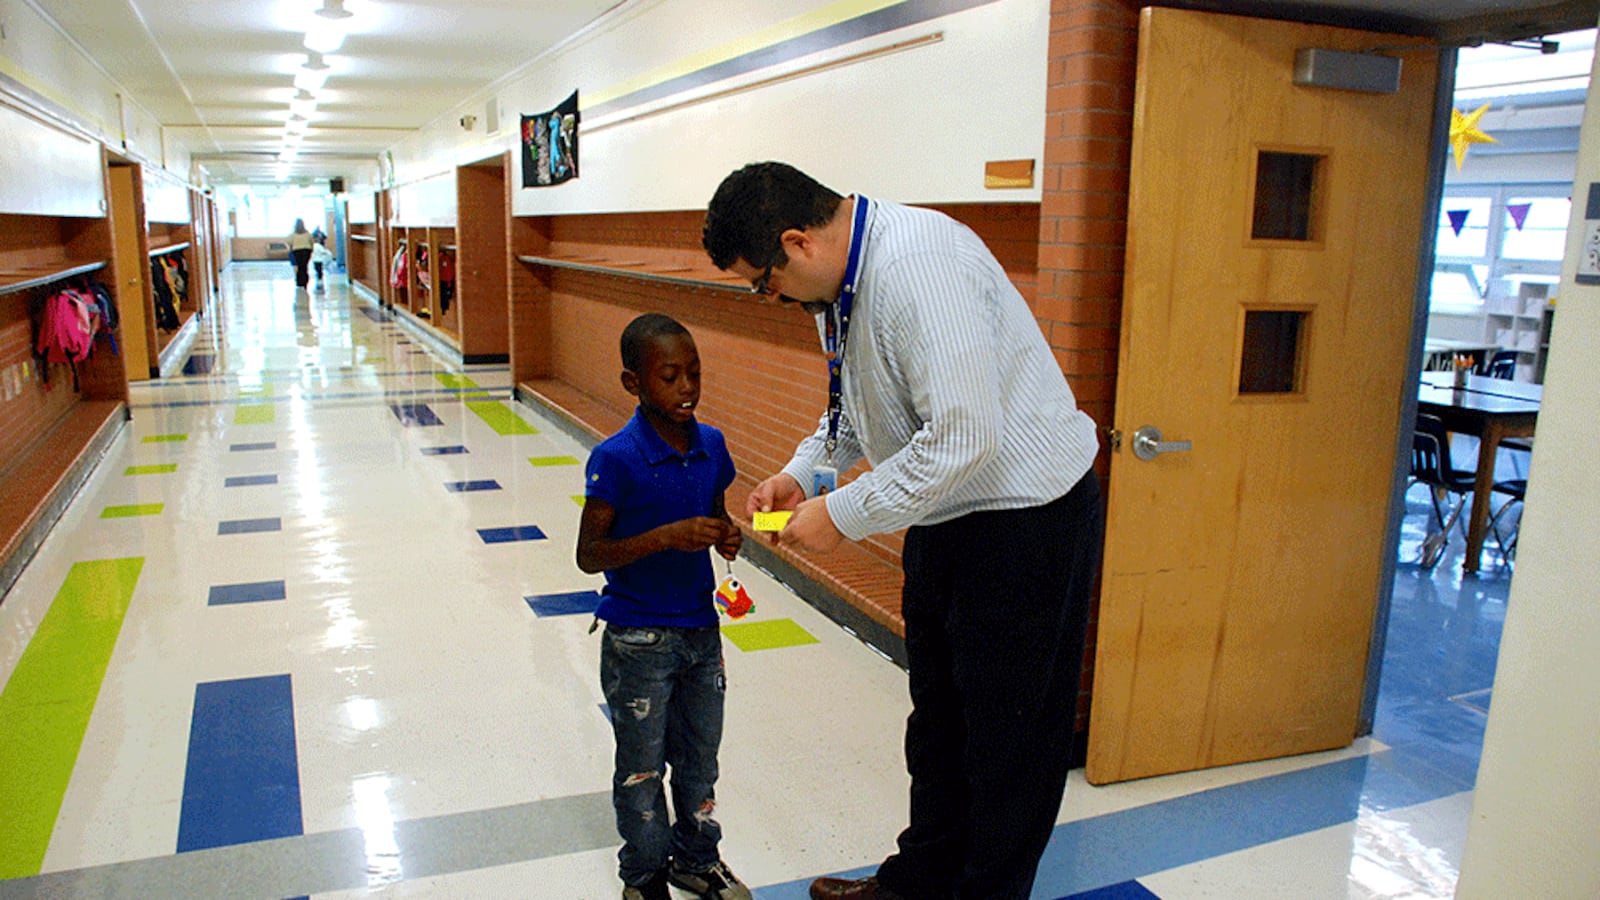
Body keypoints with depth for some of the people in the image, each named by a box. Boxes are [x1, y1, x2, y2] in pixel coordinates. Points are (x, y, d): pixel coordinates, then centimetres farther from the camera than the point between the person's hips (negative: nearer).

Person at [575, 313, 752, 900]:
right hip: (639, 641, -5)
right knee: (642, 766, 12)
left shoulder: (711, 445, -2)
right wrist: (669, 536, -27)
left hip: (701, 630, 5)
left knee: (700, 754, 19)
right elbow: (589, 554, -17)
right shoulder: (617, 459, -19)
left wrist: (725, 536, -9)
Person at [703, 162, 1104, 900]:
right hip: (944, 516, 10)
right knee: (936, 715, 21)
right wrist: (803, 475, 3)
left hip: (1027, 517, -10)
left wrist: (844, 515, -22)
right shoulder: (840, 276, 3)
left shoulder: (919, 265, -28)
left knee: (1010, 732, 6)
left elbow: (964, 437, -32)